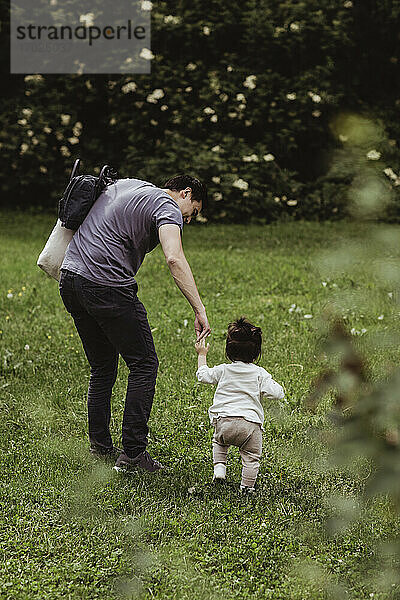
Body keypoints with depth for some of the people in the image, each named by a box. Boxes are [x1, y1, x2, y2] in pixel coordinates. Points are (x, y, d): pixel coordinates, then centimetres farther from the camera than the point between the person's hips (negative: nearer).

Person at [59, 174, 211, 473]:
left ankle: (100, 447, 21)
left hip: (70, 278, 9)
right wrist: (200, 310, -26)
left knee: (102, 368, 18)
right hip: (108, 288, -8)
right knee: (144, 365, 2)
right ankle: (133, 452, 0)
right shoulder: (167, 207, -5)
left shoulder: (126, 184, 21)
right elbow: (174, 259, -22)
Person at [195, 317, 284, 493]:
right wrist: (276, 385, 19)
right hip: (250, 423, -2)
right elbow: (277, 394, -3)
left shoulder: (223, 370, 7)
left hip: (223, 423, 2)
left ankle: (219, 467, 16)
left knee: (219, 441, 31)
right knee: (251, 456, 10)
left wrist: (202, 355, 35)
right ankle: (247, 486, 8)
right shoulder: (260, 373, 2)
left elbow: (203, 376, 22)